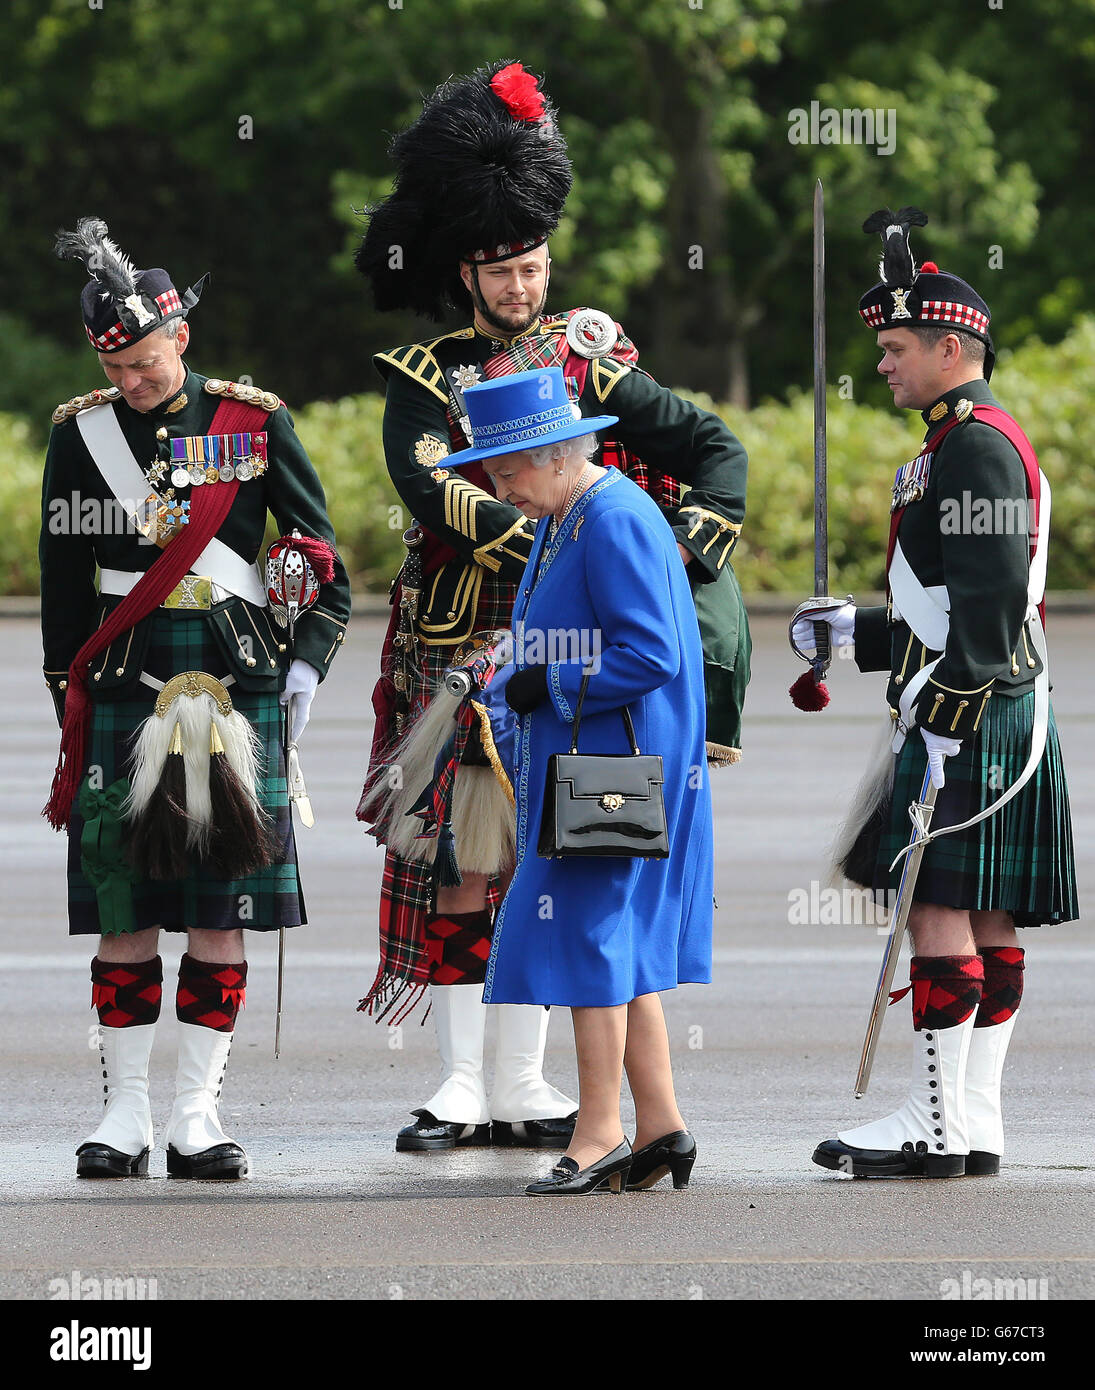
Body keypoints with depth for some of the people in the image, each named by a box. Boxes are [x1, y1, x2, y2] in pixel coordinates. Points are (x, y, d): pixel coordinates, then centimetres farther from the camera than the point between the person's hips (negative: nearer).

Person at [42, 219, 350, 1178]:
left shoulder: (256, 423, 3)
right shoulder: (83, 431, 5)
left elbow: (325, 566, 7)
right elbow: (64, 583, 10)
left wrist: (306, 662, -4)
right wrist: (70, 703, 7)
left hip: (237, 690, 0)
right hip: (123, 693, 1)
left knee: (222, 913, 0)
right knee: (123, 910, -1)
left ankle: (199, 1116, 6)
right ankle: (126, 1114, 7)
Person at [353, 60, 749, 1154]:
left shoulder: (587, 360, 8)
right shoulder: (425, 377, 1)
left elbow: (711, 444, 6)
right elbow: (426, 485, -17)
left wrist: (702, 532, -12)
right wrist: (538, 534, -26)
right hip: (456, 644, -2)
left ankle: (521, 1083, 10)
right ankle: (462, 1087, 1)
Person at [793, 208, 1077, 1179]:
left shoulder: (977, 446, -13)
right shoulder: (969, 442, 19)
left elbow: (989, 603, -21)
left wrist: (946, 726, -22)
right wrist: (852, 630, 21)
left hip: (970, 717, -11)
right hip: (985, 716, 11)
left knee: (940, 907, -10)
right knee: (985, 920, 8)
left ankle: (940, 1124, -11)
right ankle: (974, 1123, 9)